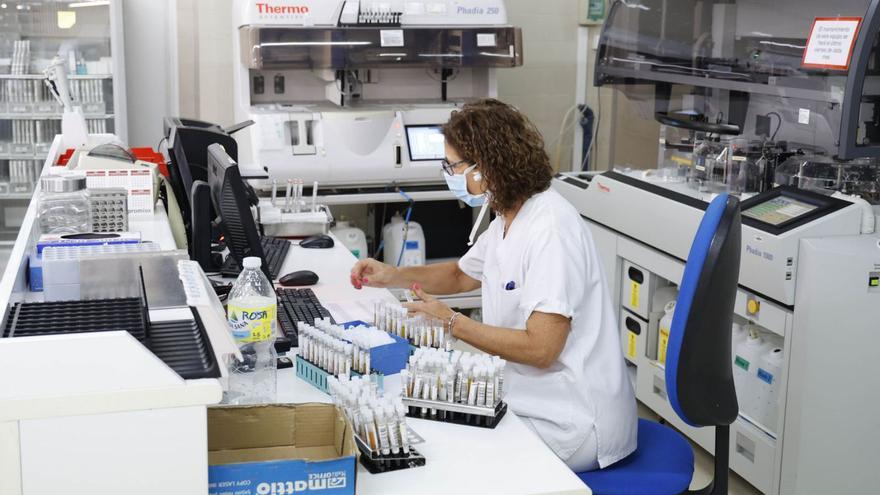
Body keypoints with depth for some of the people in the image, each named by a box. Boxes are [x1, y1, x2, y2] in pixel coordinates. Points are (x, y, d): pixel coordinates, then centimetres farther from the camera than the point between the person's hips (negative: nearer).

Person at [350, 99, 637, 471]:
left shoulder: (550, 229, -24)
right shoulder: (507, 219, 7)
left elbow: (539, 348, -26)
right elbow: (463, 275, 26)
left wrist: (452, 323, -17)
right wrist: (392, 276, 12)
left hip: (571, 425, -9)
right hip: (530, 399, 9)